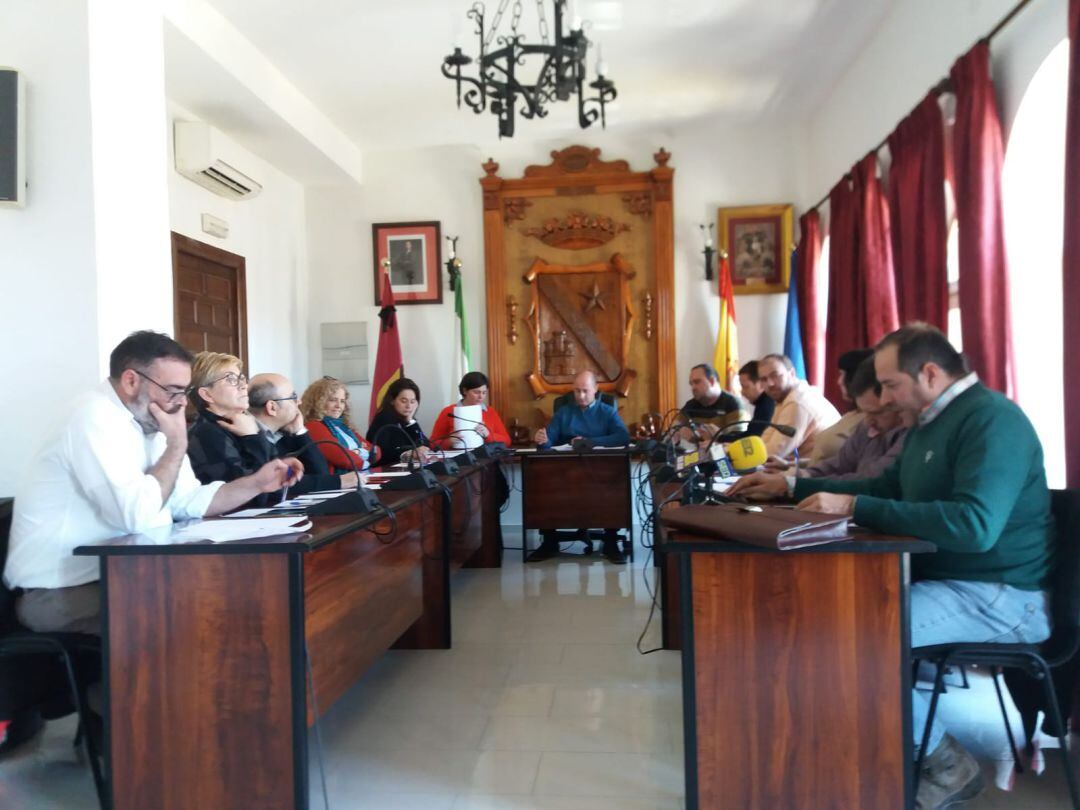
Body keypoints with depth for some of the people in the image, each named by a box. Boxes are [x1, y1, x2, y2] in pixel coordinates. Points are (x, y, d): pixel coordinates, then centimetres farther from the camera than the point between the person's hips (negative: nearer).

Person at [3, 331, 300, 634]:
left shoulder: (146, 422, 6)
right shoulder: (95, 418, -21)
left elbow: (188, 501, 6)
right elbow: (138, 515, -29)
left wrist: (257, 483, -4)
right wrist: (177, 445, -19)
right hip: (59, 591, -8)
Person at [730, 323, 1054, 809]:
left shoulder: (992, 419, -18)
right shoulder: (932, 420, 11)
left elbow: (974, 524, -32)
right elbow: (887, 488, 23)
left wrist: (854, 507, -30)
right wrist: (792, 486, 15)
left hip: (999, 596, -9)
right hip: (942, 576, 10)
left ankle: (947, 764, -1)